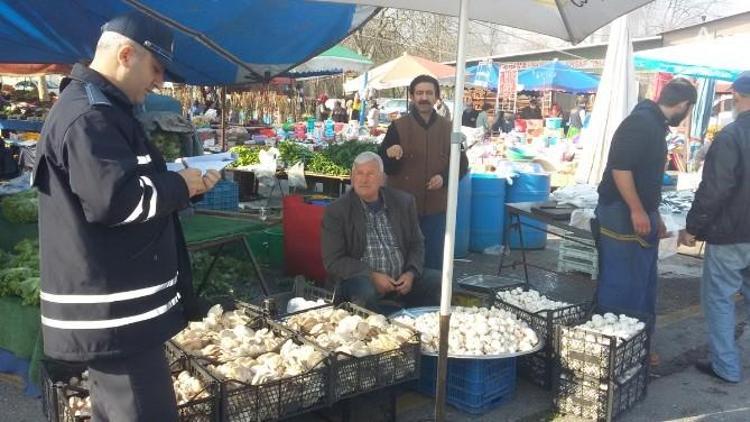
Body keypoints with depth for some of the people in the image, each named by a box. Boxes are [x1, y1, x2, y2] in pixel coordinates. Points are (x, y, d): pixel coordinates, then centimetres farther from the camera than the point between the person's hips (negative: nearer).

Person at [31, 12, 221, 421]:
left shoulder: (91, 107, 19)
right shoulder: (89, 114, -17)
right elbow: (116, 199, -26)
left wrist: (178, 184, 9)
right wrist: (180, 185, -11)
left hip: (112, 309, 11)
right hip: (112, 314, -11)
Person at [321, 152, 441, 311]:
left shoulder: (404, 201, 6)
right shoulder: (336, 211, -5)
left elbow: (417, 244, 11)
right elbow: (333, 262, -8)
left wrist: (411, 273, -8)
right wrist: (372, 276, -18)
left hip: (402, 278, 4)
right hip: (361, 279, -3)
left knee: (438, 280, -16)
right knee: (364, 291, -34)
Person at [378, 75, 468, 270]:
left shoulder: (448, 129, 5)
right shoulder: (398, 127, -2)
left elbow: (462, 164, 10)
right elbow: (383, 166, -5)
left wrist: (444, 177, -9)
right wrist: (389, 156, -28)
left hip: (436, 208, 2)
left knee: (433, 260, 13)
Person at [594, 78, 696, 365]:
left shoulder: (655, 125, 16)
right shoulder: (641, 122, -15)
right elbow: (620, 167, -24)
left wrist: (654, 215, 26)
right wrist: (637, 211, -22)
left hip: (641, 215, 10)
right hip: (623, 215, -10)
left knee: (643, 285, 16)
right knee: (620, 286, -4)